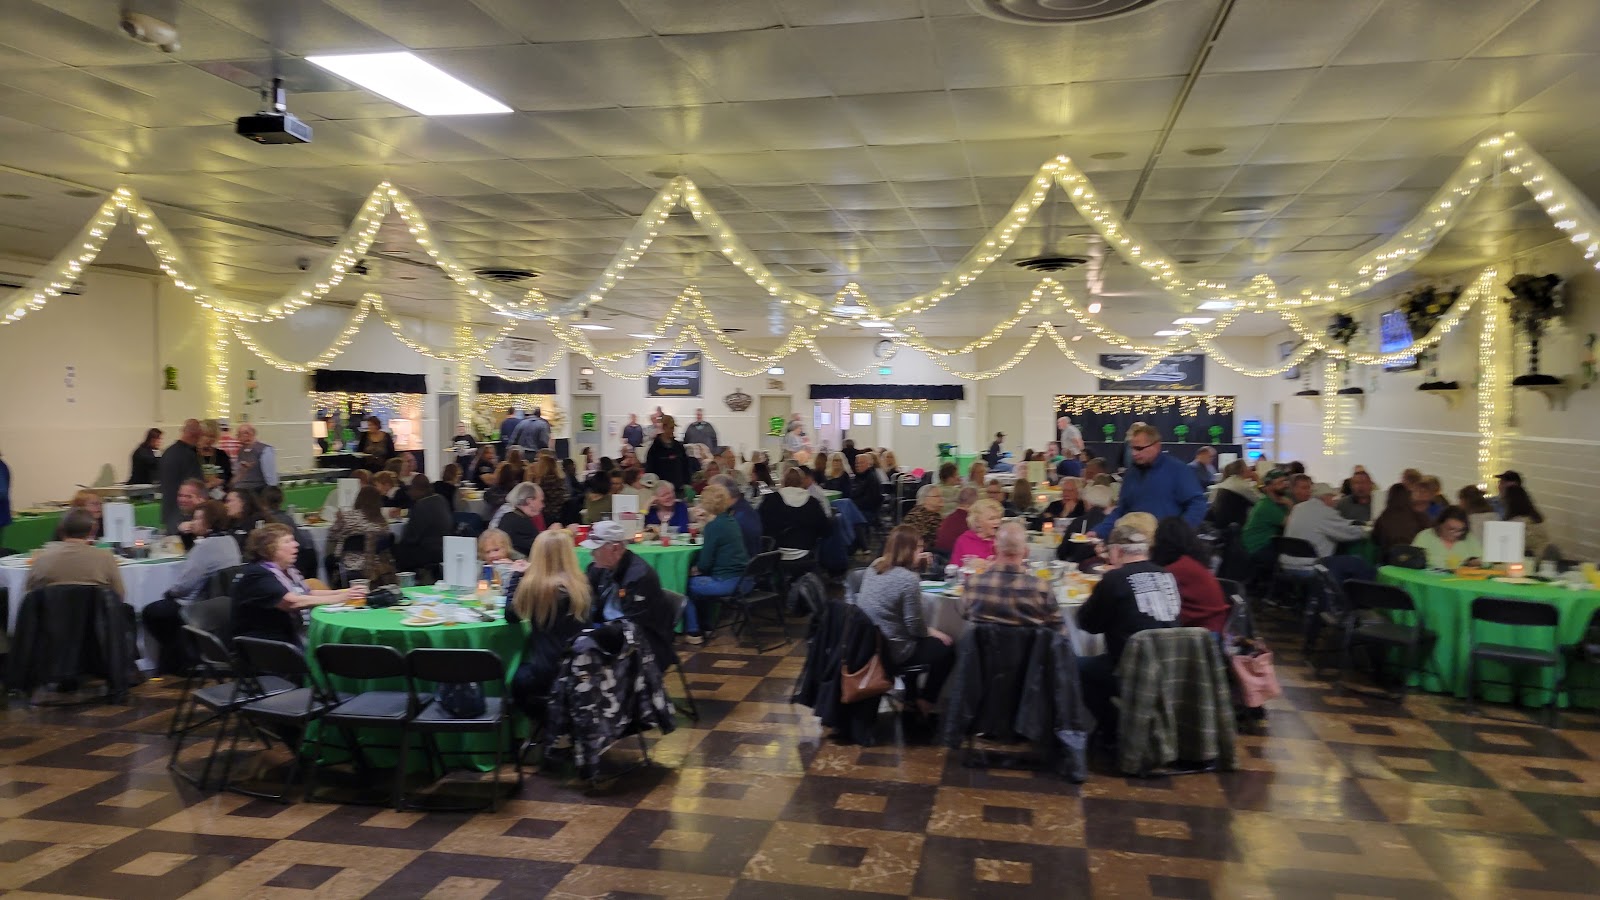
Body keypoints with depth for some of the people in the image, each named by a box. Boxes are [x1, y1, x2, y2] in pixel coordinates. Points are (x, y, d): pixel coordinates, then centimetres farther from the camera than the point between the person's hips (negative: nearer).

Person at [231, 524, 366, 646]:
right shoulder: (257, 575, -13)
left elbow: (308, 594, 12)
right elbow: (292, 602, -24)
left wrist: (344, 593, -3)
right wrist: (336, 598, -21)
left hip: (296, 639, 9)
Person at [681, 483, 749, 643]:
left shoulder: (714, 526, -16)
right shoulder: (731, 520, 10)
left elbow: (704, 564, -13)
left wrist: (693, 570, 3)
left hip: (725, 582, -9)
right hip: (741, 580, 9)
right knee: (700, 580, 28)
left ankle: (693, 632, 18)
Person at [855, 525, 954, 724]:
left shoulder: (874, 568, 2)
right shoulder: (909, 579, -22)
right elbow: (915, 626, -17)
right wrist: (934, 632, 1)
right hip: (890, 653, -8)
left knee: (915, 642, 35)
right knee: (945, 649, 12)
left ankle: (911, 699, 43)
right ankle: (925, 704, 25)